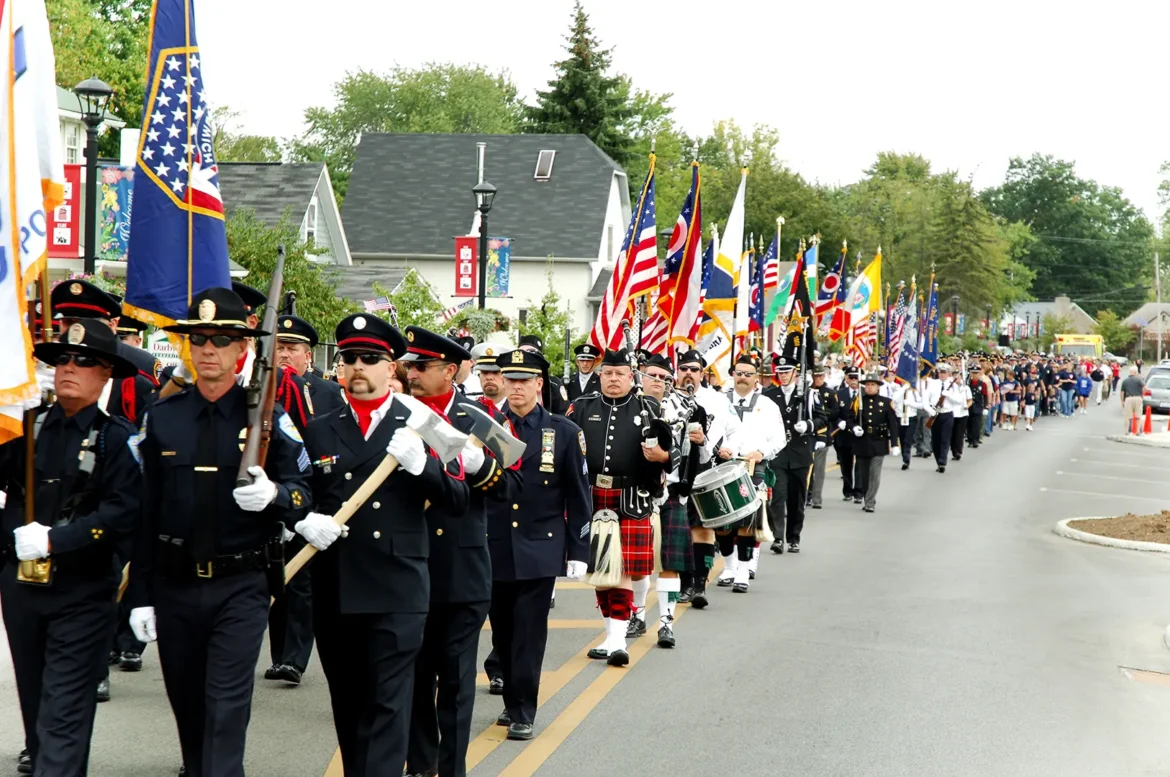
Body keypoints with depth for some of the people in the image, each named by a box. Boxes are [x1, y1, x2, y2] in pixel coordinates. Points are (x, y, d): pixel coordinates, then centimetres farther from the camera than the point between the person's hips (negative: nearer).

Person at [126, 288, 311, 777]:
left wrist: (273, 495, -27)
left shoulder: (268, 417, -4)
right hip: (174, 586, 3)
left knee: (227, 708, -8)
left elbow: (303, 494, -3)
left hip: (240, 588, -3)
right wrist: (140, 595, 2)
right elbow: (145, 513, 4)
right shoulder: (162, 417, 3)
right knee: (187, 706, 15)